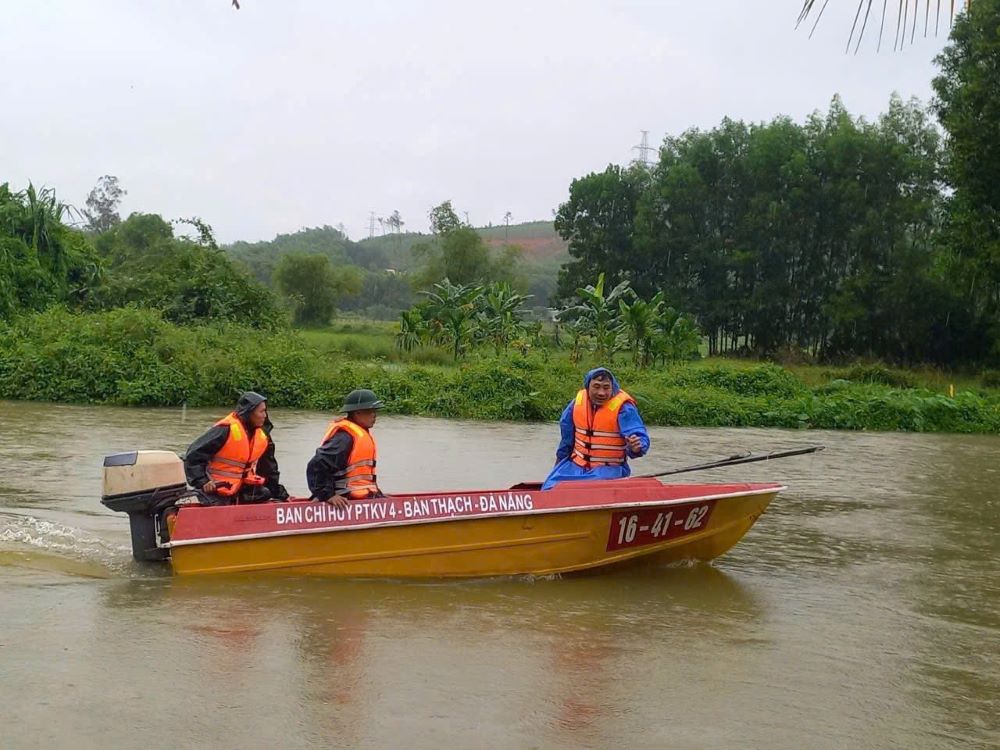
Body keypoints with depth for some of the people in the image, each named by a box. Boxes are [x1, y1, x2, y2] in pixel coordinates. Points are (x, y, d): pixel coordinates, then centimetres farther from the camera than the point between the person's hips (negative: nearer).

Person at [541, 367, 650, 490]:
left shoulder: (623, 407, -15)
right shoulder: (578, 401, 0)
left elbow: (641, 438, -22)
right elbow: (567, 434, 17)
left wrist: (636, 447, -46)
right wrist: (560, 459, 26)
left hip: (609, 469, -4)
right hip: (575, 465, 5)